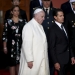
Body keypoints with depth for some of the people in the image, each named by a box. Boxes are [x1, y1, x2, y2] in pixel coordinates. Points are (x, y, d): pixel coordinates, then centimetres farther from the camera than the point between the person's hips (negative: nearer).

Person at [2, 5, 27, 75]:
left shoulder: (23, 21, 7)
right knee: (12, 63, 2)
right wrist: (5, 47, -3)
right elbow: (4, 35, 0)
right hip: (11, 45, -2)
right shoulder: (8, 21, 0)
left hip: (21, 44, 2)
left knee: (19, 62, 10)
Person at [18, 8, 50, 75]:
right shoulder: (28, 26, -14)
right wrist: (29, 60, -20)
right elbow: (27, 45, -19)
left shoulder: (40, 26, 13)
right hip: (33, 60, -7)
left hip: (41, 59, 8)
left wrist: (44, 58, 13)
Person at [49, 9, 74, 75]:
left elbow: (67, 43, 11)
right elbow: (52, 47, -15)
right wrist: (55, 62, -16)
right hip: (60, 59, -7)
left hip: (66, 58, 7)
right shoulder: (53, 29, -14)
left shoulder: (64, 27, 8)